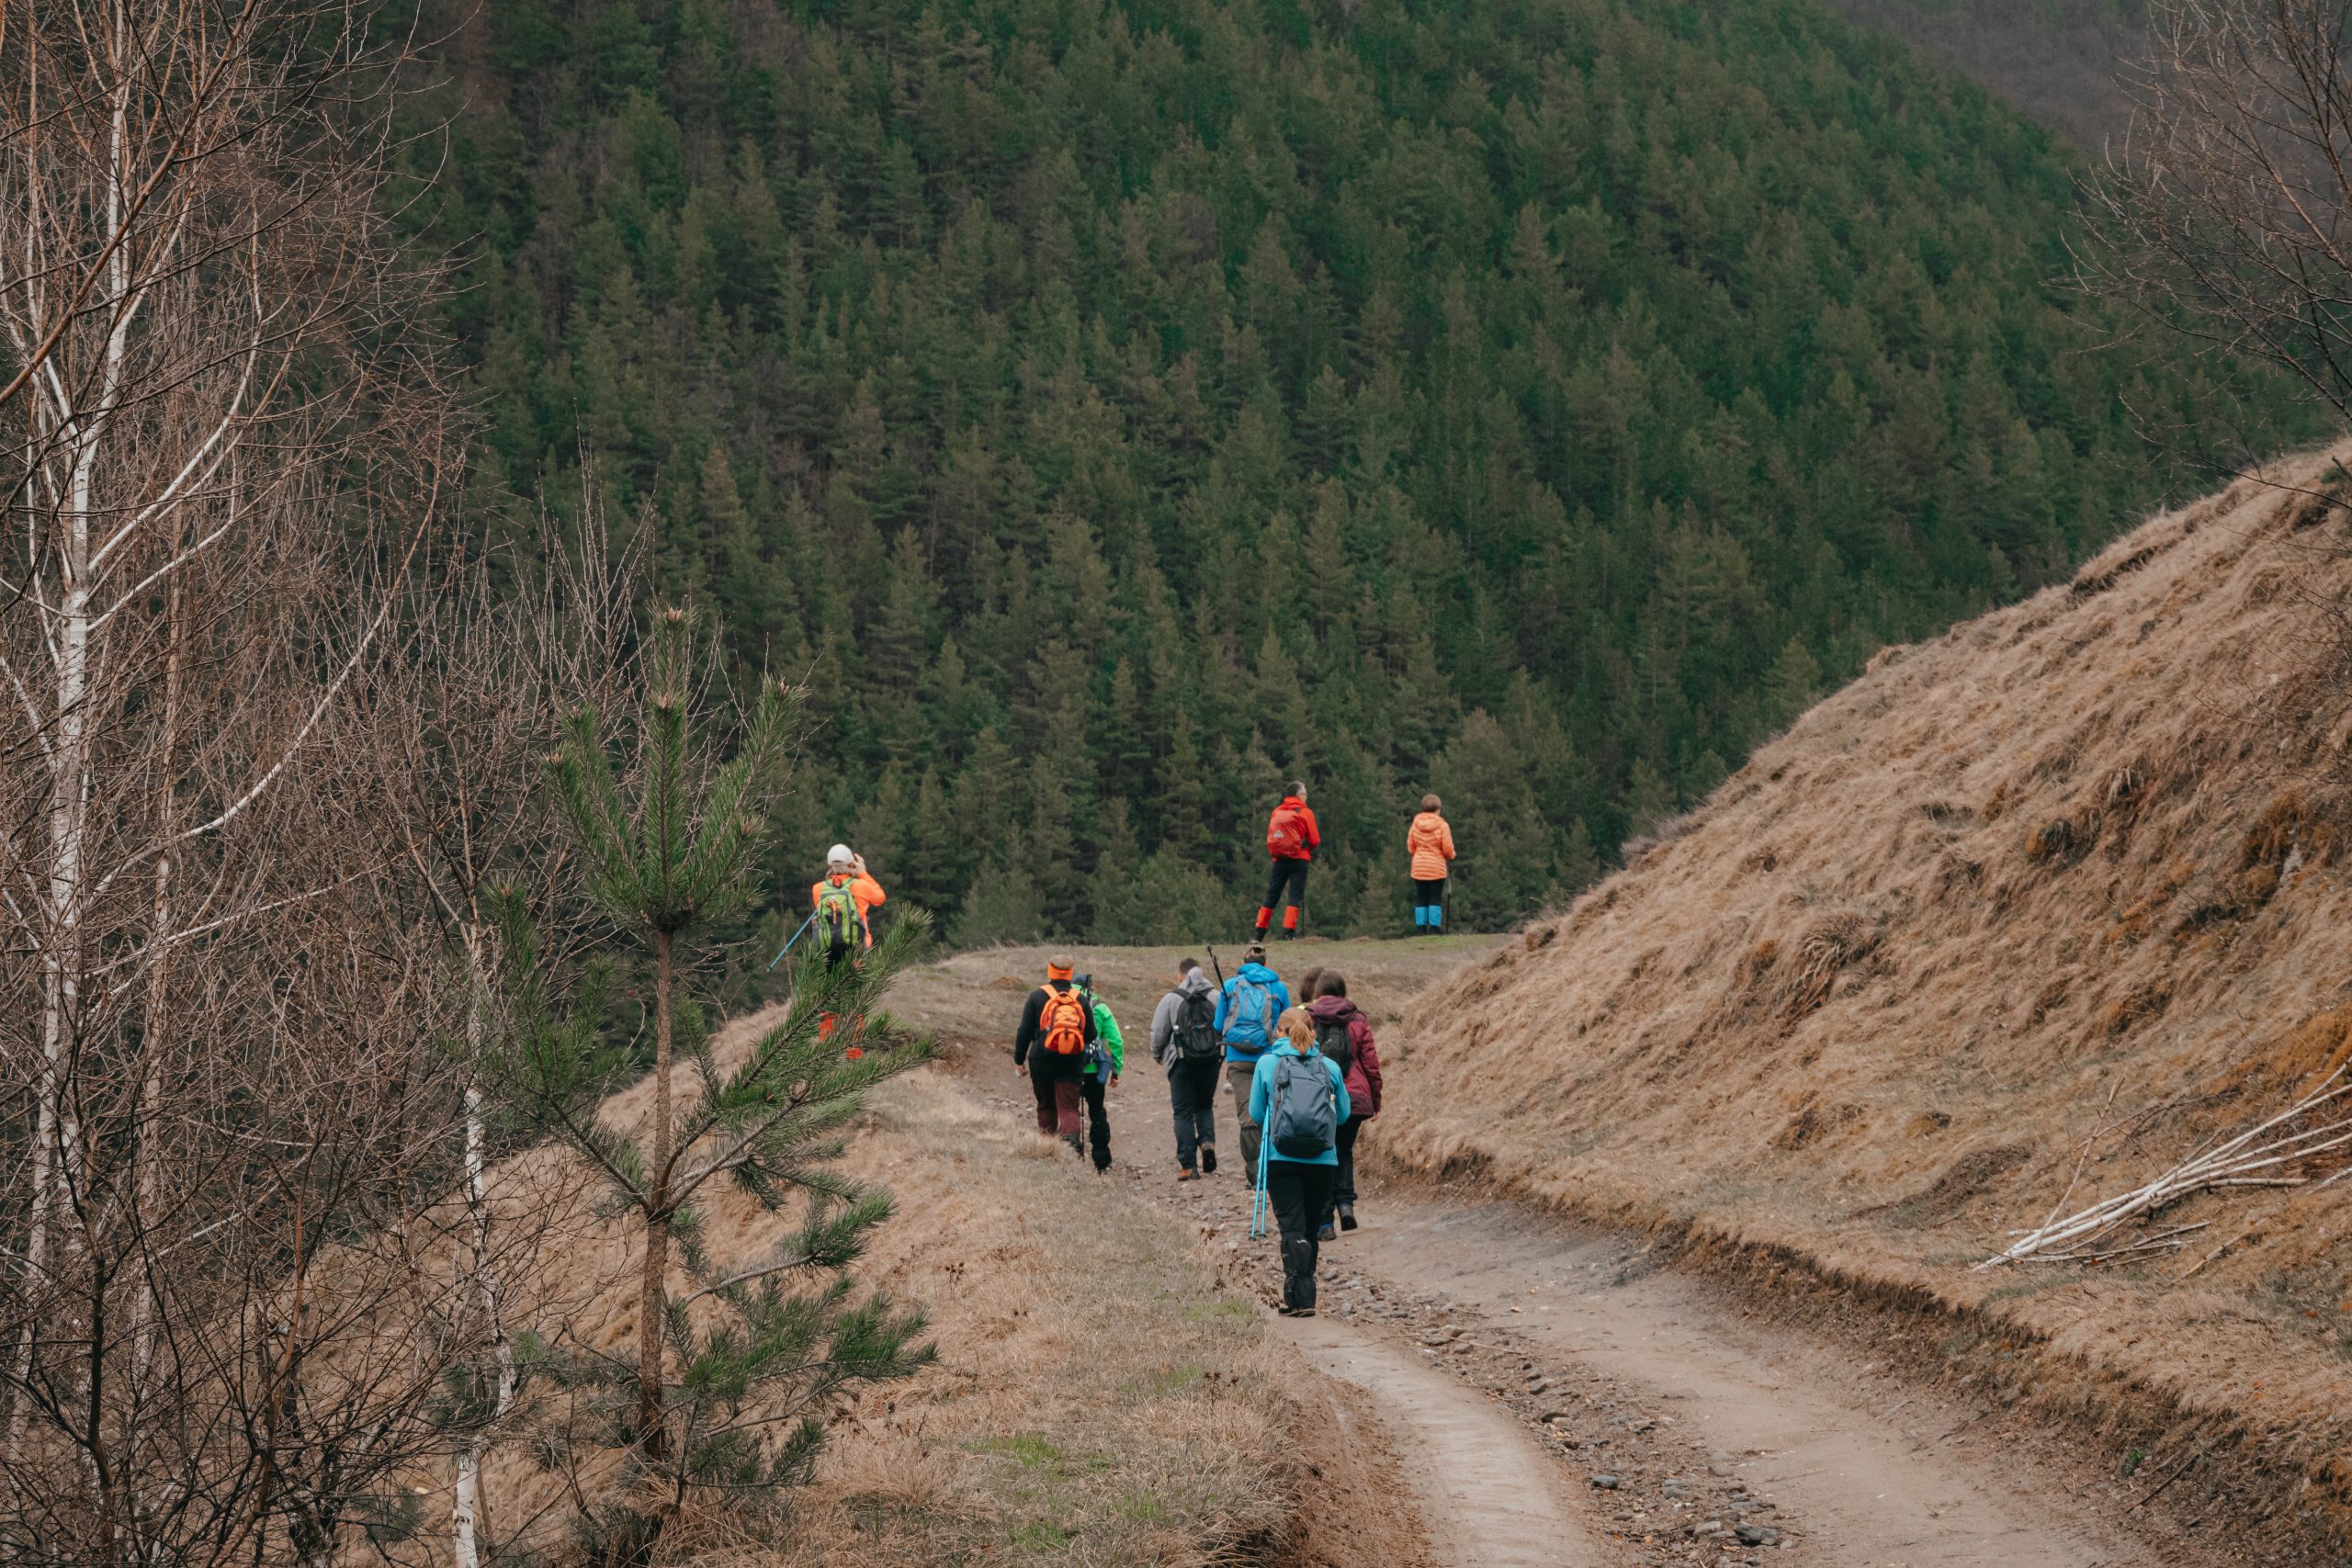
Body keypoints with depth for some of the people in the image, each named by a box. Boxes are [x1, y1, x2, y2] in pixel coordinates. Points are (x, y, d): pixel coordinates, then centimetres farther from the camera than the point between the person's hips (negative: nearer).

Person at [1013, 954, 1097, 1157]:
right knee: (1069, 1107, -4)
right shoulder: (1080, 998, 5)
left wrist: (1019, 1060, 8)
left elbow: (1024, 1031, 0)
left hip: (1042, 1063, 0)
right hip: (1073, 1064, 0)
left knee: (1046, 1106, 16)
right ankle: (1071, 1137, -30)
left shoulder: (1037, 996, 0)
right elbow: (1091, 1035, 9)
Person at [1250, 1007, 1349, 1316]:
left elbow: (1256, 1112, 7)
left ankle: (1302, 1299, -14)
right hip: (1323, 1160, 2)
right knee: (1309, 1226, 15)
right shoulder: (1330, 1067, 4)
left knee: (1292, 1229, -2)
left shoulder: (1267, 1063, 1)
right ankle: (1299, 1292, 24)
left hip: (1281, 1159, -2)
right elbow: (1343, 1114, 13)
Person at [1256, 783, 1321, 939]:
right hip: (1299, 859, -4)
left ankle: (1260, 931, 11)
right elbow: (1314, 841, -5)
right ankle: (1288, 931, -13)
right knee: (1295, 895, -3)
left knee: (1272, 895, 11)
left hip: (1279, 859, 4)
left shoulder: (1277, 812, 8)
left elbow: (1270, 837, 8)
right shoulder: (1305, 813, -5)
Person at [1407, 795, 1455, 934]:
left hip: (1419, 868, 3)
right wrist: (1451, 856, 13)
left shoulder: (1415, 824, 0)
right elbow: (1448, 849, -10)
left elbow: (1410, 848, 3)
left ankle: (1420, 927, 4)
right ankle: (1434, 928, -1)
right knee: (1436, 899, 3)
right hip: (1437, 868, -3)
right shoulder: (1442, 825, -10)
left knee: (1420, 898, 8)